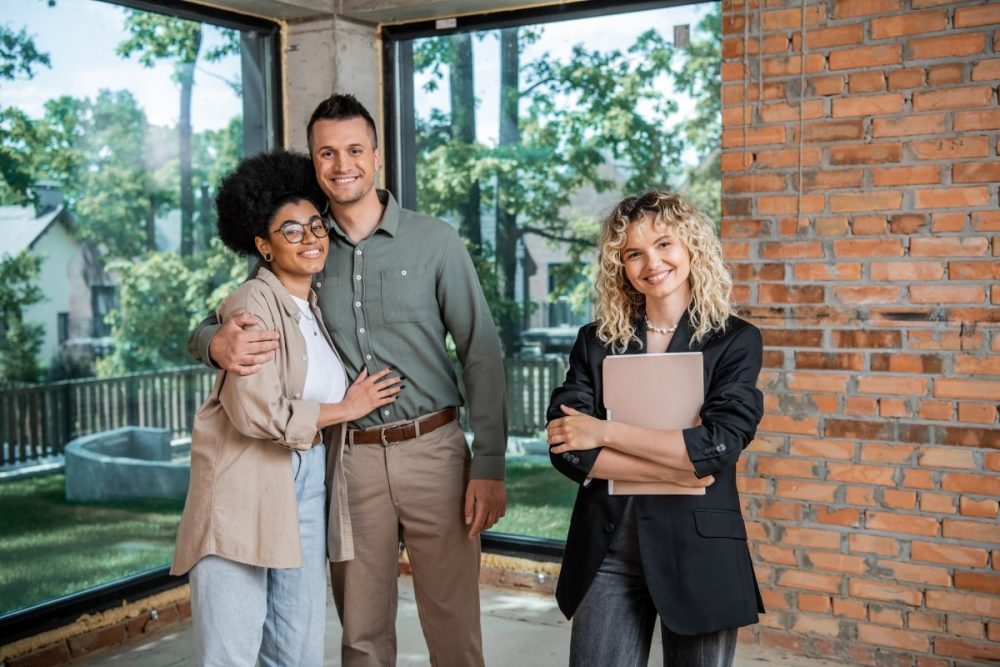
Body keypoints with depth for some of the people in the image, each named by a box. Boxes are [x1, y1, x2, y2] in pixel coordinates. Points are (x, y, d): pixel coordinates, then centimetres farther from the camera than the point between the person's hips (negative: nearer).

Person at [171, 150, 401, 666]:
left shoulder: (322, 306, 11)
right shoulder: (252, 305, -10)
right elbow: (257, 412, -18)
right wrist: (346, 408, -7)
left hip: (308, 483, 7)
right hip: (244, 484, -7)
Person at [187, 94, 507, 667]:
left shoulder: (435, 241, 0)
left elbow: (481, 353, -2)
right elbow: (214, 327, 11)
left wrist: (489, 467, -8)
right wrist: (218, 344, -16)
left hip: (433, 451, -2)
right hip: (348, 461, 2)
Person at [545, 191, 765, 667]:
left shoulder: (735, 341, -1)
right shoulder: (596, 341, 5)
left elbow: (719, 447, -14)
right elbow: (565, 447, -6)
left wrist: (604, 432, -12)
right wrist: (675, 470, -14)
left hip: (698, 548, -1)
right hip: (606, 549, 2)